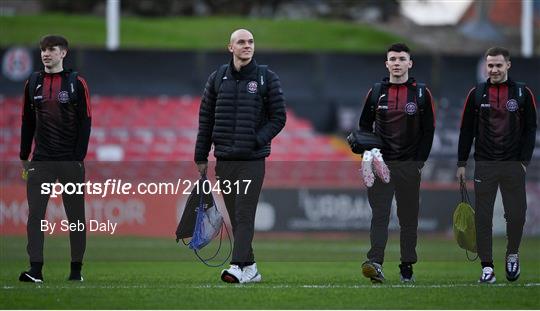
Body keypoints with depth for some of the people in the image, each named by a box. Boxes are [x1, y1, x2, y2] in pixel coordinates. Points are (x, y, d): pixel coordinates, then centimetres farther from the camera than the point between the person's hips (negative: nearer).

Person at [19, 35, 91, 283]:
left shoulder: (76, 83, 0)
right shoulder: (33, 83, 10)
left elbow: (85, 122, -2)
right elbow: (27, 121, 15)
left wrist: (79, 157, -9)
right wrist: (24, 156, 10)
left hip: (71, 161, -3)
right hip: (40, 160, 3)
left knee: (75, 215, 3)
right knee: (35, 214, -7)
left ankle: (76, 269, 11)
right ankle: (35, 269, -9)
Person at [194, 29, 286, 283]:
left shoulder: (267, 78, 2)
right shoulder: (218, 78, 9)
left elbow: (278, 117, 3)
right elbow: (205, 119, 13)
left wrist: (257, 140, -12)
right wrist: (201, 157, 9)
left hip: (252, 160, -3)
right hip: (224, 160, 3)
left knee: (244, 215, -12)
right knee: (235, 217, 5)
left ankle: (238, 267, -19)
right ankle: (250, 268, 12)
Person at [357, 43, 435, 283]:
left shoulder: (421, 93, 4)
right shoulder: (376, 92, 7)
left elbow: (428, 130, 5)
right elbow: (364, 124, 15)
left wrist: (420, 160, -2)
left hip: (409, 165, 0)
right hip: (381, 164, 0)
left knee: (409, 216, 6)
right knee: (379, 214, -11)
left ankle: (407, 267, 13)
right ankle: (375, 263, -21)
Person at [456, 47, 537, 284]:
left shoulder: (522, 93, 4)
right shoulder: (476, 94, 6)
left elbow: (530, 128, 5)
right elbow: (466, 130, 8)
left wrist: (524, 160, -3)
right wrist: (461, 163, 5)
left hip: (513, 166, -1)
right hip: (484, 165, 1)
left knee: (516, 214, -2)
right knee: (483, 217, -2)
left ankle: (512, 255, 24)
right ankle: (487, 267, 3)